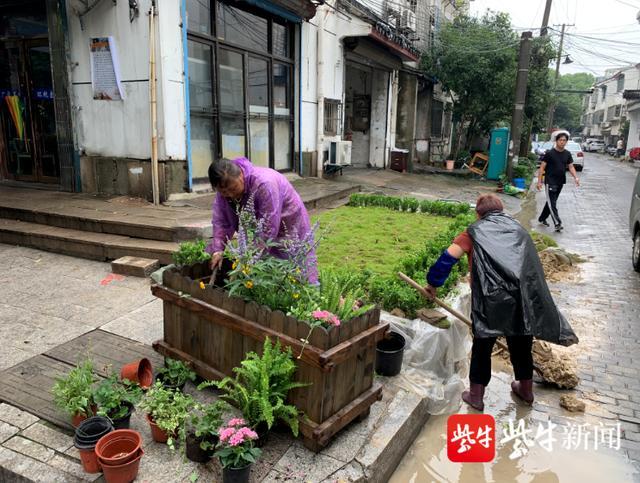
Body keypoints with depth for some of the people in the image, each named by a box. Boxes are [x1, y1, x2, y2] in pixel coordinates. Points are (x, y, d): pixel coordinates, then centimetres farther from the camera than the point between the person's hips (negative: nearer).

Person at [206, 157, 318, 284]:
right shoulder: (225, 187, -13)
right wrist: (217, 250, -21)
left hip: (289, 229, -6)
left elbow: (268, 231, -34)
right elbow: (220, 222, -8)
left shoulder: (264, 184, -34)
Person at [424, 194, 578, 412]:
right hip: (523, 299, 4)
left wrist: (433, 282, 8)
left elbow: (448, 257, -3)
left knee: (482, 347, 13)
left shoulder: (476, 231, 7)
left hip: (490, 300, -4)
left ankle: (476, 396, 25)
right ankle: (526, 390, 45)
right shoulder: (518, 229, 20)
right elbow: (531, 265, 24)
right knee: (521, 346, 23)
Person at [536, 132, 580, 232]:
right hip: (550, 182, -6)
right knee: (552, 203, -10)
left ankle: (542, 219, 28)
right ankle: (557, 223, -15)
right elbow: (542, 167, -8)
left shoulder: (567, 154, 7)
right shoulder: (550, 153, -8)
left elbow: (571, 167, 9)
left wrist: (576, 177, -8)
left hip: (560, 182, 6)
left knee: (552, 202, 14)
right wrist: (539, 181, -13)